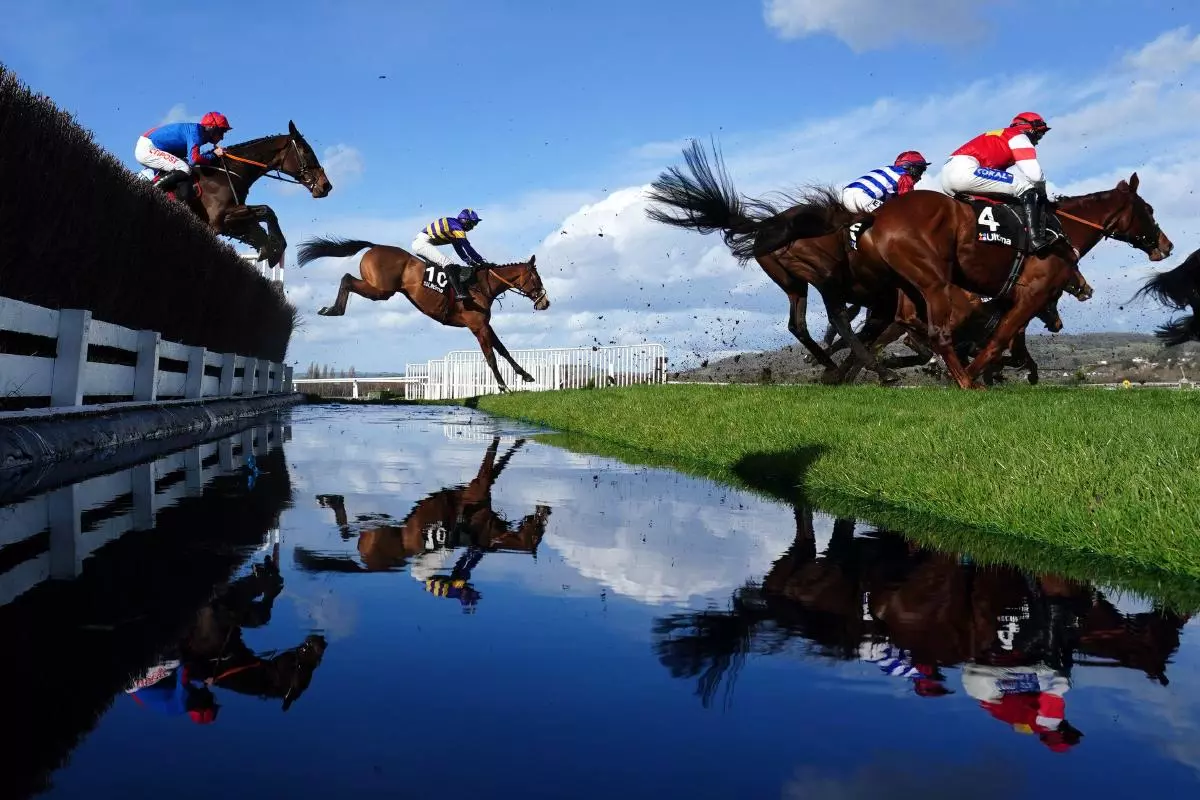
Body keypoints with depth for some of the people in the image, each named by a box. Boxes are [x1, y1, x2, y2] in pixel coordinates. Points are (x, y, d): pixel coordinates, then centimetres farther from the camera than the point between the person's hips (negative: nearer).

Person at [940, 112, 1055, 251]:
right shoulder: (1019, 137, 5)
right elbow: (1035, 174, -6)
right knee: (1027, 187, -8)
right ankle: (1036, 238, -20)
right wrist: (1042, 192, 13)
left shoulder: (1000, 137, 32)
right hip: (964, 171, -10)